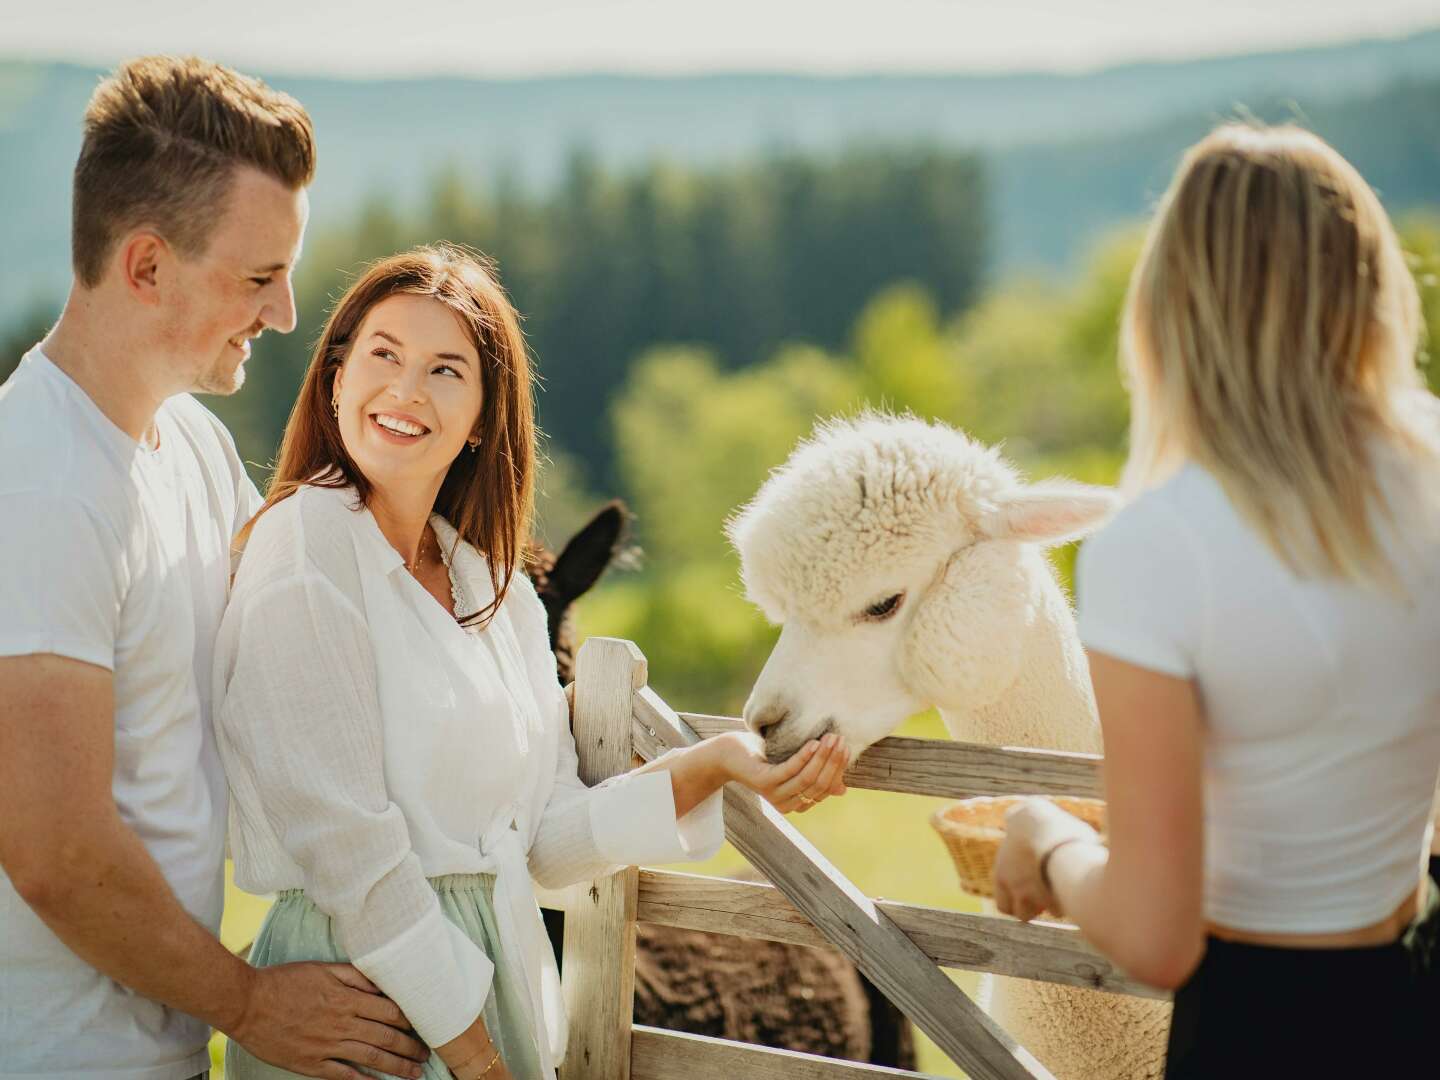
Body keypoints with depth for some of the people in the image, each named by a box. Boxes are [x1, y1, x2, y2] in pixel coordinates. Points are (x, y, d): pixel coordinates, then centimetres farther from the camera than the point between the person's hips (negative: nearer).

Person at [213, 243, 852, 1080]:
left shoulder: (497, 587, 8)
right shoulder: (302, 554, -13)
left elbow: (543, 841, 6)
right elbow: (347, 847, -17)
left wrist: (713, 767, -4)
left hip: (500, 977, 7)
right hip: (356, 989, -7)